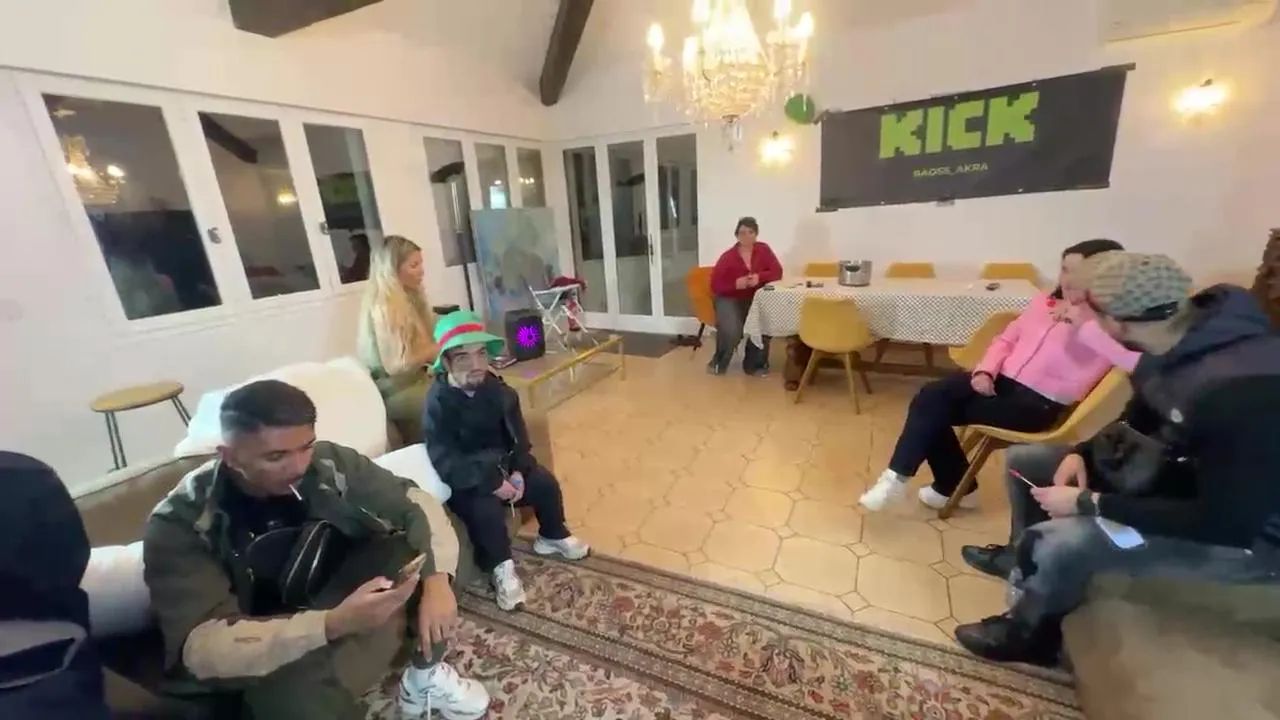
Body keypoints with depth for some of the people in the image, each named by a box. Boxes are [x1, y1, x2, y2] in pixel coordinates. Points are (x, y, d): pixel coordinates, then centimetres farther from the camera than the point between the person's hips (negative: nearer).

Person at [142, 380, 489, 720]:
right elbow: (201, 647, -30)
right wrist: (334, 624, -44)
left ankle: (425, 674, 4)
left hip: (338, 597, 4)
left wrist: (437, 579, -28)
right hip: (265, 652, -3)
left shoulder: (327, 462, -18)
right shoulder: (179, 524, -23)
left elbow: (415, 500, -13)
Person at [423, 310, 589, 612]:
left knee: (546, 482, -8)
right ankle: (502, 567, -2)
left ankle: (552, 536, 20)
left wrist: (518, 471, -17)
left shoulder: (497, 389, -4)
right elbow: (445, 462, -25)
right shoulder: (438, 403, -20)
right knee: (487, 510, -30)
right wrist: (491, 481, -30)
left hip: (502, 465, 5)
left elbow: (518, 436, -1)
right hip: (465, 479, -5)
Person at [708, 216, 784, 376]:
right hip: (730, 299, -3)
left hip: (755, 299, 3)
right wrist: (736, 284, -24)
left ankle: (754, 364, -5)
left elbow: (777, 272, -3)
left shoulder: (764, 250, 2)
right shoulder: (727, 256, -6)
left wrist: (760, 277, -22)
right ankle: (718, 362, -1)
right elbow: (715, 285, -8)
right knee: (731, 330, -31)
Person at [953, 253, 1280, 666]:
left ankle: (1027, 636, 5)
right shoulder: (1182, 333, -9)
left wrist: (1090, 503, -25)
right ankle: (1024, 557, 32)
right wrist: (1082, 453, -6)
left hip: (1246, 530, -8)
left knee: (1060, 541, -27)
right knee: (1026, 461, 8)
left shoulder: (1241, 390, -36)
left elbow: (1222, 521, -30)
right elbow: (1142, 416, 8)